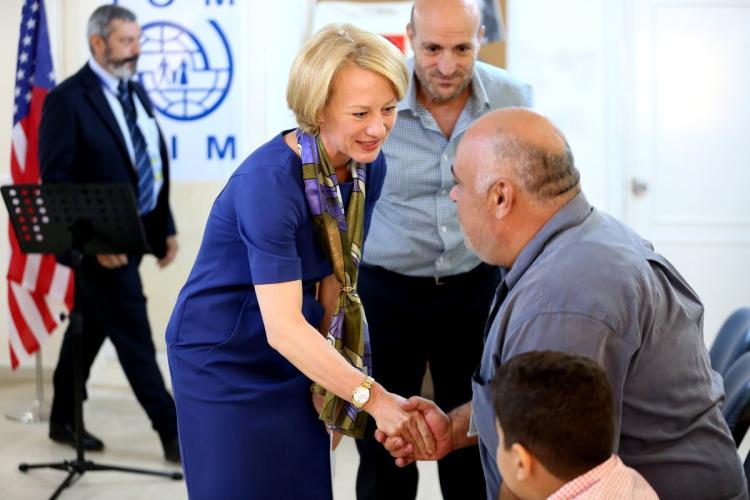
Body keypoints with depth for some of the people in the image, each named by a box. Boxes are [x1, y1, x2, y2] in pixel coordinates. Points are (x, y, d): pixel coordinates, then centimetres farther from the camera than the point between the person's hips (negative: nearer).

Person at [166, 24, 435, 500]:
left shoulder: (369, 166, -9)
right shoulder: (269, 181, -30)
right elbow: (282, 328, -34)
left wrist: (328, 357, 1)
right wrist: (374, 398, -40)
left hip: (295, 356, 6)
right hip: (223, 360, -6)